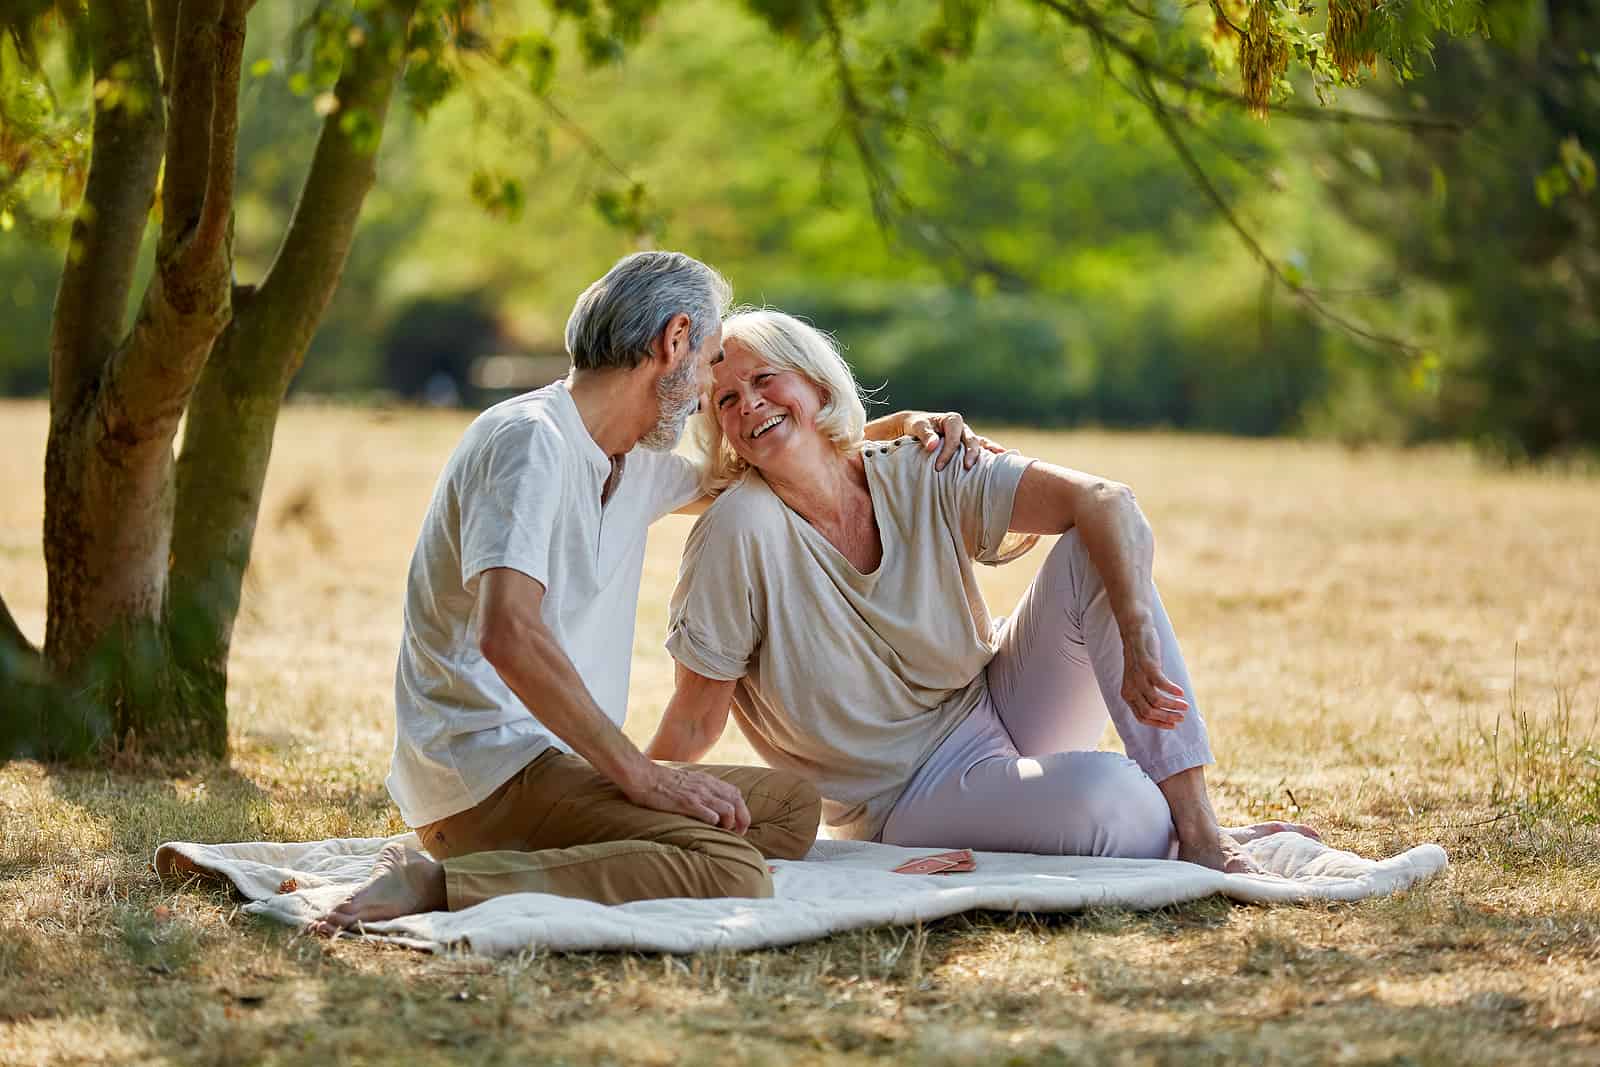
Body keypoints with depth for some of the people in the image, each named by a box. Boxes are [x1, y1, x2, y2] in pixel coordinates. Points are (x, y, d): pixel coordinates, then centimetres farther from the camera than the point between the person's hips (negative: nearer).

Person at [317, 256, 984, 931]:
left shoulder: (631, 463, 17)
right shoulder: (531, 439, -11)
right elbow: (508, 634, -25)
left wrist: (895, 428, 27)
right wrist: (640, 774, -24)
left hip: (559, 764, 10)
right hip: (486, 771, -10)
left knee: (792, 804, 14)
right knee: (732, 876, -27)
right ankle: (438, 884, -24)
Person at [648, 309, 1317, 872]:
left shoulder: (922, 479, -8)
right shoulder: (741, 528, -19)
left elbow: (1104, 501, -18)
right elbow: (693, 726, -12)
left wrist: (1140, 646, -32)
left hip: (998, 710, 5)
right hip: (909, 795, -5)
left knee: (1094, 551, -19)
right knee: (1105, 792, -35)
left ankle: (1199, 826, -21)